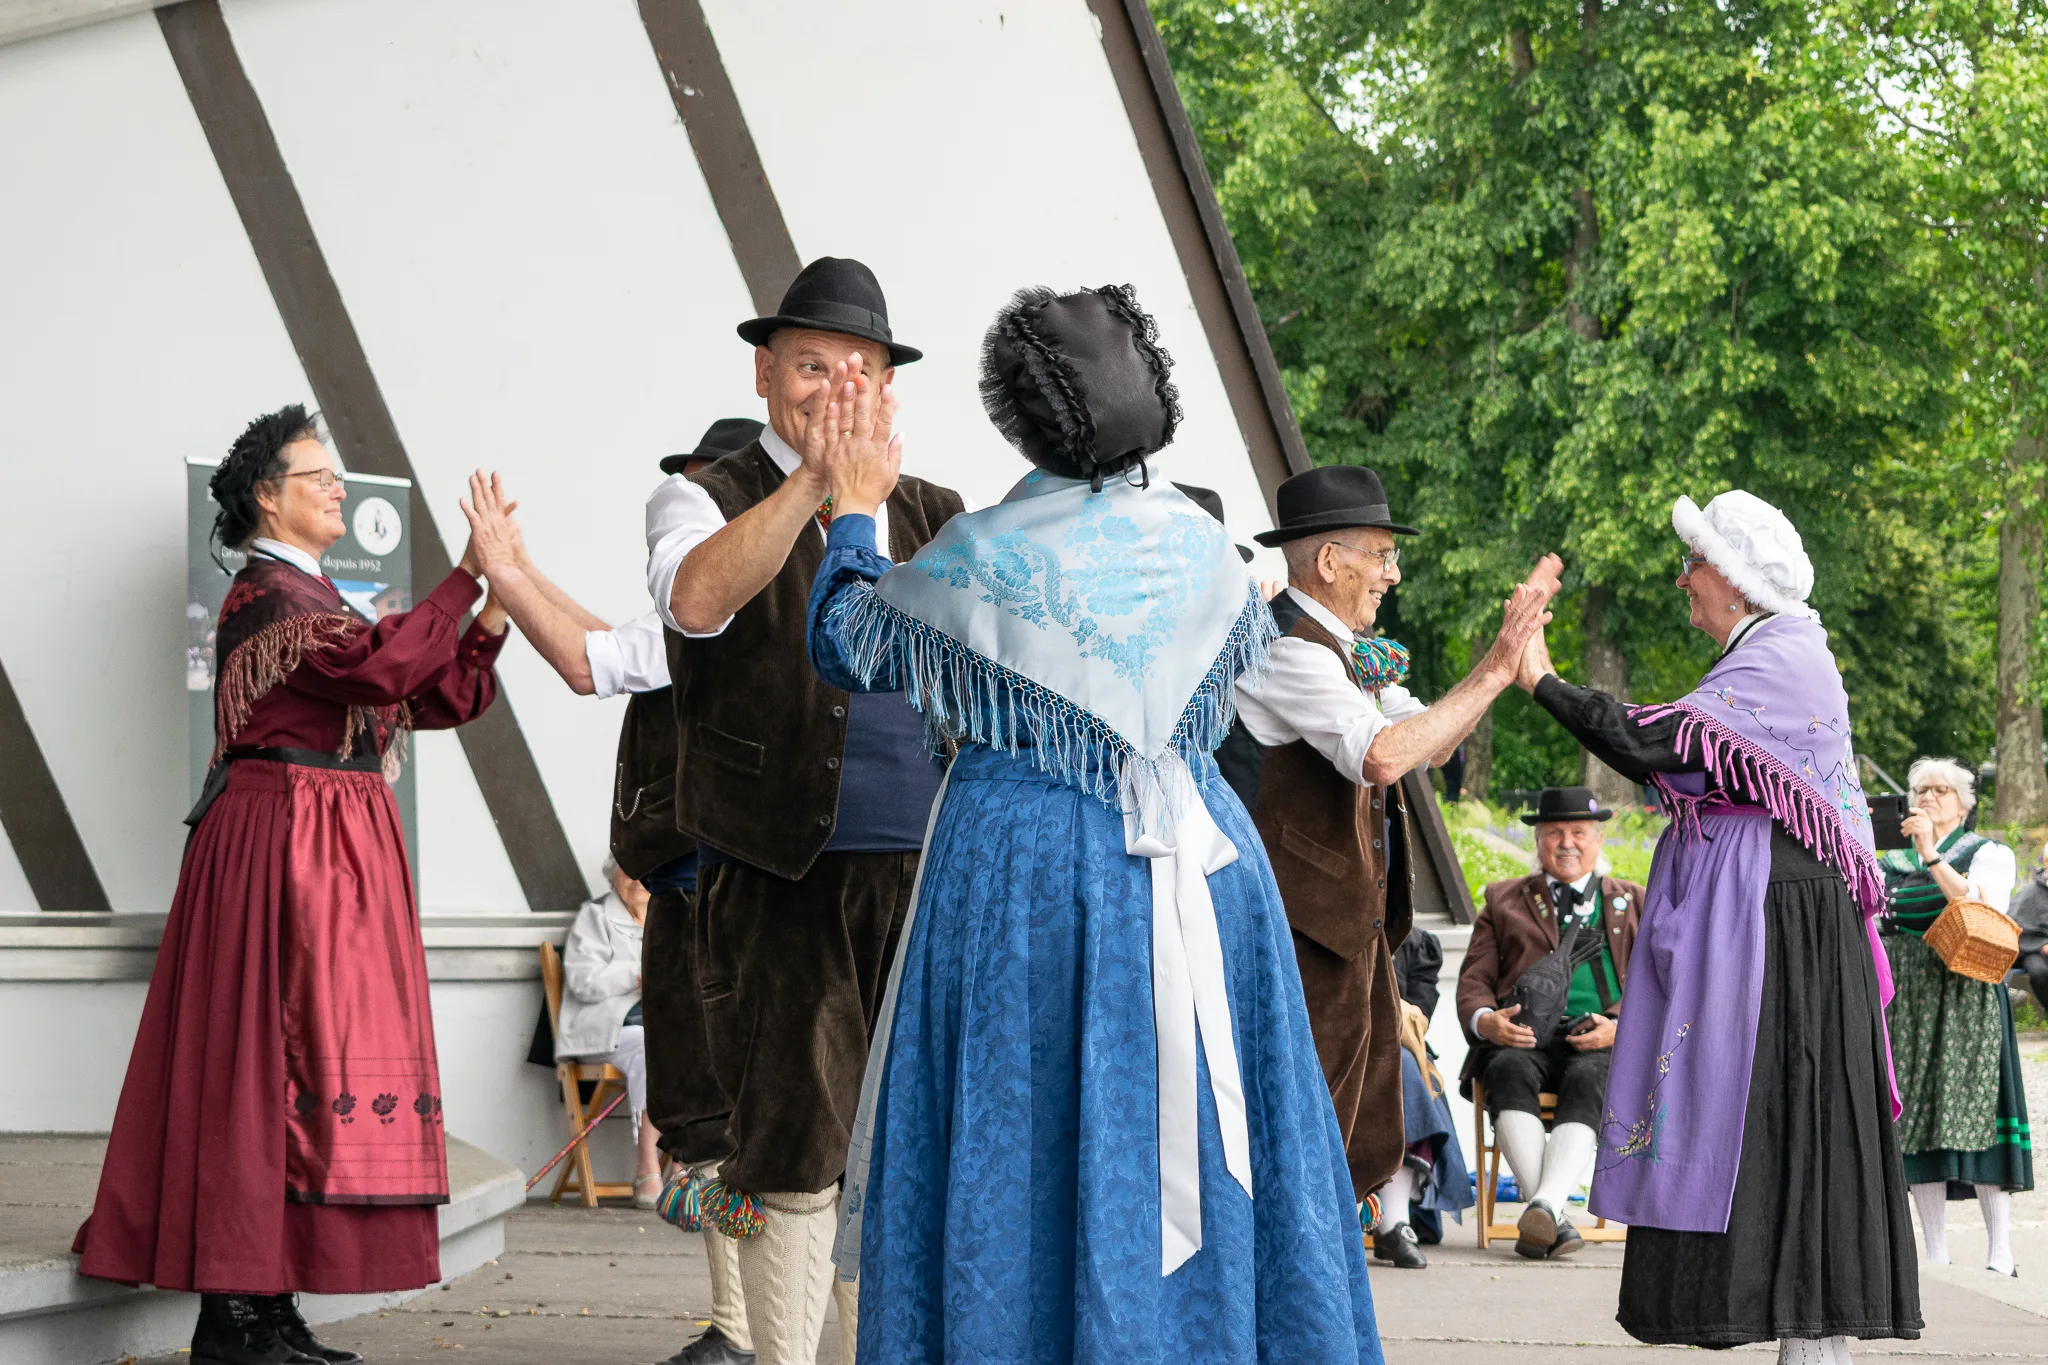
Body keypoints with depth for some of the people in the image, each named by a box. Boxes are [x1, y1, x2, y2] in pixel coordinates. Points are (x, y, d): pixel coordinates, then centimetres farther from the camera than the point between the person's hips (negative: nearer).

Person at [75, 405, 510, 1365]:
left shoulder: (321, 602, 22)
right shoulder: (263, 594, -7)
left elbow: (445, 698, 16)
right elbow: (381, 667, -23)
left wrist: (496, 608, 2)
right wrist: (468, 574, -19)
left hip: (340, 849, 9)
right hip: (278, 843, -9)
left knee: (300, 1058, 6)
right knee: (264, 1057, -10)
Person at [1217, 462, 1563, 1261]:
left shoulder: (1346, 652, 14)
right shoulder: (1290, 651, -18)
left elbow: (1433, 741, 17)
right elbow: (1383, 754, -31)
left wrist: (1507, 652, 6)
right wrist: (1492, 676, -25)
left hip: (1355, 914, 10)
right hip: (1308, 920, -10)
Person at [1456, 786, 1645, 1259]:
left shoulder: (1632, 903, 24)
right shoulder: (1503, 900, 25)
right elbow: (1474, 981, 17)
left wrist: (1621, 1026, -8)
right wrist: (1485, 1020, -8)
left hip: (1602, 1042, 0)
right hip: (1521, 1035, 0)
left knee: (1587, 1080, -36)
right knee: (1511, 1072, -35)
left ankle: (1545, 1205, -51)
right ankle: (1551, 1220, -43)